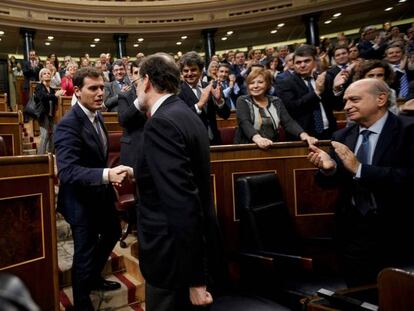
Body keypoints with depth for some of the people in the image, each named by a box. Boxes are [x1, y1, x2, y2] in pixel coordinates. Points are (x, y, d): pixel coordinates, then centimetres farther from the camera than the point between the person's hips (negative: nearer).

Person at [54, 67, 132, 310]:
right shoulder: (69, 124, -26)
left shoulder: (97, 115, 2)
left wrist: (110, 175, 7)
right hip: (81, 199, -9)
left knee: (113, 233, 27)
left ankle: (94, 277, 51)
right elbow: (67, 170, -37)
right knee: (85, 252, 6)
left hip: (101, 193, 9)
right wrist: (106, 175, -49)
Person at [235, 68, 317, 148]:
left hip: (272, 147, 2)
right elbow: (245, 123, -16)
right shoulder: (243, 101, 1)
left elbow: (288, 122, 0)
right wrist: (257, 138, -35)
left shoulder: (276, 102, 11)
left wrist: (303, 134, -20)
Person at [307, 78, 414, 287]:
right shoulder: (342, 136, 4)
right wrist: (328, 168, -17)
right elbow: (329, 183, 4)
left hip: (395, 233, -4)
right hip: (353, 232, 4)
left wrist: (359, 169, -28)